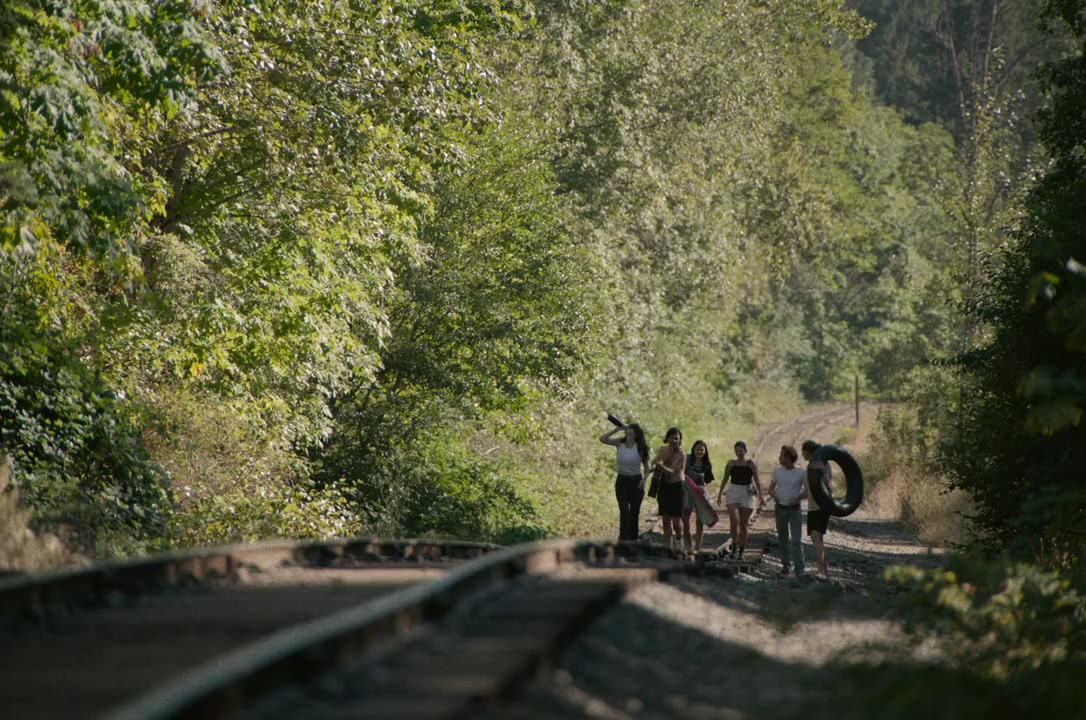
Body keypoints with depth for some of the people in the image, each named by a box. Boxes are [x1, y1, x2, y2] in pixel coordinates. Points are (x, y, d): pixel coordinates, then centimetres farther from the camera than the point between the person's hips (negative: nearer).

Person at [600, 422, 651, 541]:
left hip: (636, 481, 0)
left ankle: (633, 540, 15)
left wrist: (644, 479, -12)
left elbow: (646, 467, 4)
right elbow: (602, 439, -10)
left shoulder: (640, 447, -2)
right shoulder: (620, 443, 0)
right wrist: (617, 429, -9)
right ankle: (623, 540, -10)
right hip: (622, 480, 0)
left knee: (634, 513, 6)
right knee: (624, 512, -9)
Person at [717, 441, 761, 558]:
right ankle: (734, 546, -4)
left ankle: (741, 550, 12)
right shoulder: (731, 464, 6)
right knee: (734, 520, -17)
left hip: (747, 493, -1)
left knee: (743, 523, 3)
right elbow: (725, 480, 15)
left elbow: (756, 481, 1)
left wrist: (760, 495, -7)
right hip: (733, 492, 1)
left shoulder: (751, 464, 1)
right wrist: (720, 494, 14)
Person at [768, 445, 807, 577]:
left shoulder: (801, 473, -8)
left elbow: (808, 491, -4)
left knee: (796, 540, -9)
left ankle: (799, 570, -11)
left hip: (795, 509, -4)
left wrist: (798, 497, -22)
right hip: (780, 508, 4)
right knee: (783, 538, 11)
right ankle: (785, 564, 25)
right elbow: (771, 488, 11)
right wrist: (773, 495, -11)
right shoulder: (777, 471, 2)